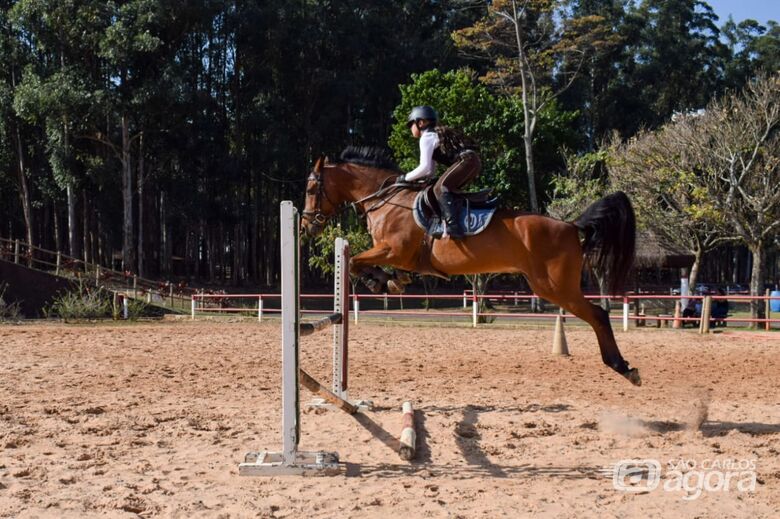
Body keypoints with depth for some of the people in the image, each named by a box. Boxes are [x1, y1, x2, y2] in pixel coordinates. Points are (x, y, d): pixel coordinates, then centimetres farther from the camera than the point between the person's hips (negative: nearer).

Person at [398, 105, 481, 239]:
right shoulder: (434, 135, 28)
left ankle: (453, 227, -33)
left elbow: (425, 168, -10)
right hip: (473, 163, 10)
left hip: (467, 161, -10)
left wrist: (406, 178, 2)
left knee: (440, 188, -18)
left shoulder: (427, 137, -2)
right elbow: (431, 172, 31)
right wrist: (414, 178, 20)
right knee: (447, 189, 18)